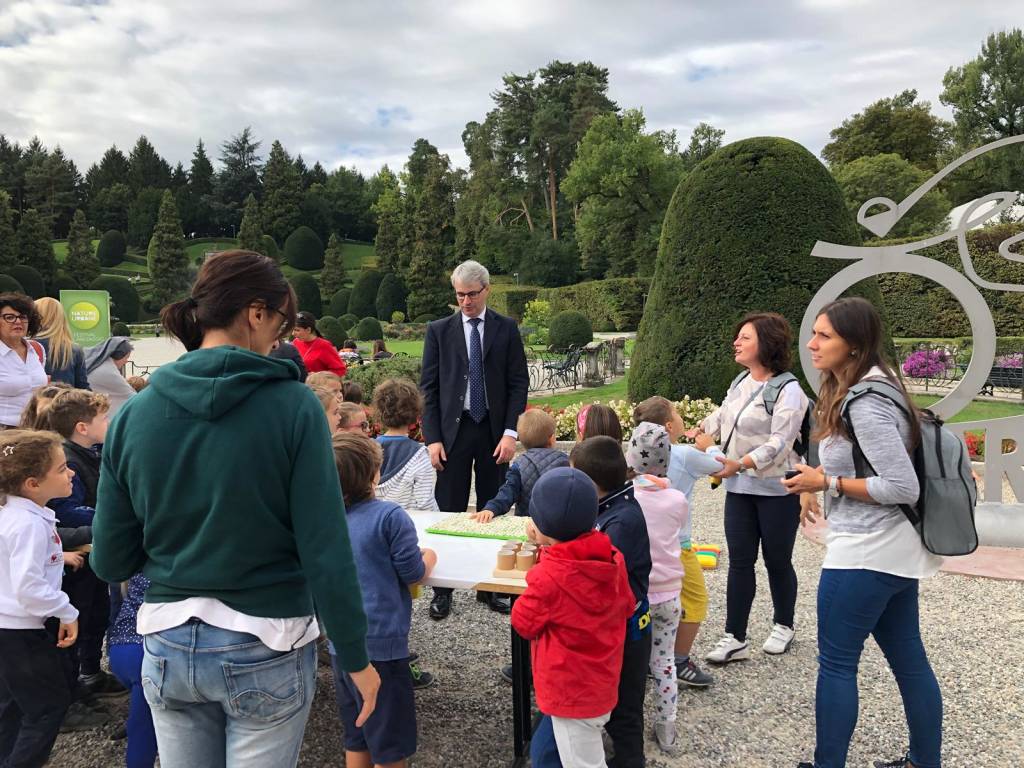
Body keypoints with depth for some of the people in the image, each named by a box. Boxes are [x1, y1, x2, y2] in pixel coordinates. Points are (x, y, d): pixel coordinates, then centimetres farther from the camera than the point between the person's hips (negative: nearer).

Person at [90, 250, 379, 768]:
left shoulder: (134, 414, -5)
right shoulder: (293, 406, -17)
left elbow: (110, 561, 0)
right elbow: (327, 552, -17)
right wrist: (355, 657, -6)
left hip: (168, 647, 4)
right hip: (266, 650, -3)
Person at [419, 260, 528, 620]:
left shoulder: (506, 329, 3)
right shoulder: (439, 330, 4)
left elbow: (519, 383, 2)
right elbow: (428, 387, 2)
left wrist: (510, 432, -7)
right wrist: (432, 437, -6)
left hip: (494, 431, 1)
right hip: (453, 429, 0)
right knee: (449, 510, 2)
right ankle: (443, 588, 10)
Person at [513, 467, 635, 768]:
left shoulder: (549, 575, -28)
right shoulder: (612, 558, -8)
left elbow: (524, 624, -13)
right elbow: (626, 607, 8)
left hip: (572, 692, -8)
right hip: (600, 684, 8)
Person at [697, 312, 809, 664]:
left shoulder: (787, 390, -16)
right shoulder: (740, 383, 8)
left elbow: (780, 442, -24)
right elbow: (721, 417, 24)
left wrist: (741, 463, -34)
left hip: (777, 489, -6)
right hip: (740, 488, 6)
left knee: (777, 561, 9)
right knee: (739, 561, 5)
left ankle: (783, 626, 31)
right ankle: (734, 638, 10)